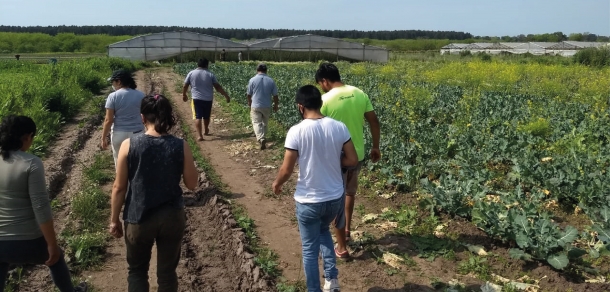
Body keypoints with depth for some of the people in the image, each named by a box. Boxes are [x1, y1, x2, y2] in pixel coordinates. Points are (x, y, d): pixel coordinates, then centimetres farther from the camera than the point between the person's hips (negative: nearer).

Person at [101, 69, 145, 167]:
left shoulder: (113, 96, -10)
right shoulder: (140, 95, -2)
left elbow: (108, 120, -10)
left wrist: (104, 138, -1)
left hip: (119, 134, -2)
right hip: (137, 133, 2)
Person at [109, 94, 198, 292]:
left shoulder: (129, 145, -11)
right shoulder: (181, 147, -10)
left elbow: (119, 187, -6)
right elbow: (192, 184, -2)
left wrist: (114, 219, 6)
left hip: (138, 219, 0)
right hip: (172, 217, 1)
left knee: (137, 270, 21)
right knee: (167, 271, 17)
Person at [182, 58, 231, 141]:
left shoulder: (191, 73, 0)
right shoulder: (210, 74, -1)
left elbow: (185, 86, 6)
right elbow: (218, 87, -2)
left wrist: (184, 95, 23)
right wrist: (226, 96, 6)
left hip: (197, 99, -2)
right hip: (208, 99, 2)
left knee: (198, 117, -2)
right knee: (206, 116, 19)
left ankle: (200, 136, -12)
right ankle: (206, 131, 40)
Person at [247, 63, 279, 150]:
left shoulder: (252, 80, -7)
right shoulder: (271, 81, -3)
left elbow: (249, 94, 2)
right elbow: (275, 95, 1)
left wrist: (249, 102, 22)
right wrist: (276, 105, 17)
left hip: (255, 106, -2)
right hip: (267, 106, 2)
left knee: (257, 123, -3)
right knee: (265, 123, 19)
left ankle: (261, 139, -23)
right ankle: (263, 137, 30)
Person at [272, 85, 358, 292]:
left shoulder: (296, 132, -18)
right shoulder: (339, 127, -8)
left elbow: (287, 170, -14)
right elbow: (352, 161, -3)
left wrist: (277, 184, 7)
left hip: (308, 201, -4)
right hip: (335, 198, 4)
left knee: (309, 249, 15)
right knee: (323, 230, 32)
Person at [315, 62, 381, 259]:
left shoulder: (325, 100, -16)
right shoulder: (360, 94, 0)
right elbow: (374, 121, 4)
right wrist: (376, 147, 16)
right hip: (357, 154, 6)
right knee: (350, 192, 28)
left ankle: (341, 247, 14)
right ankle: (347, 230, 41)